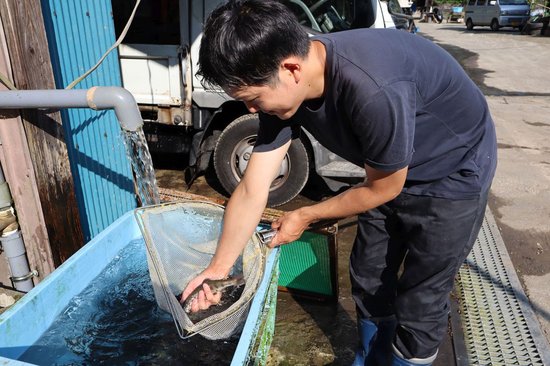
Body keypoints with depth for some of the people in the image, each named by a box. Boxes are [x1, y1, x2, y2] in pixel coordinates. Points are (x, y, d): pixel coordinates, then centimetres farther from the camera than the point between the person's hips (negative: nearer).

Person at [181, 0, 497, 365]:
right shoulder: (284, 87, -17)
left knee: (419, 303, 1)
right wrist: (218, 268, -13)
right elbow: (252, 191, -13)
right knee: (368, 281, 15)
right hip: (390, 171, 6)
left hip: (454, 174, -6)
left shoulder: (374, 91, -40)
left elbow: (383, 190, -22)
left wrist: (305, 217, -10)